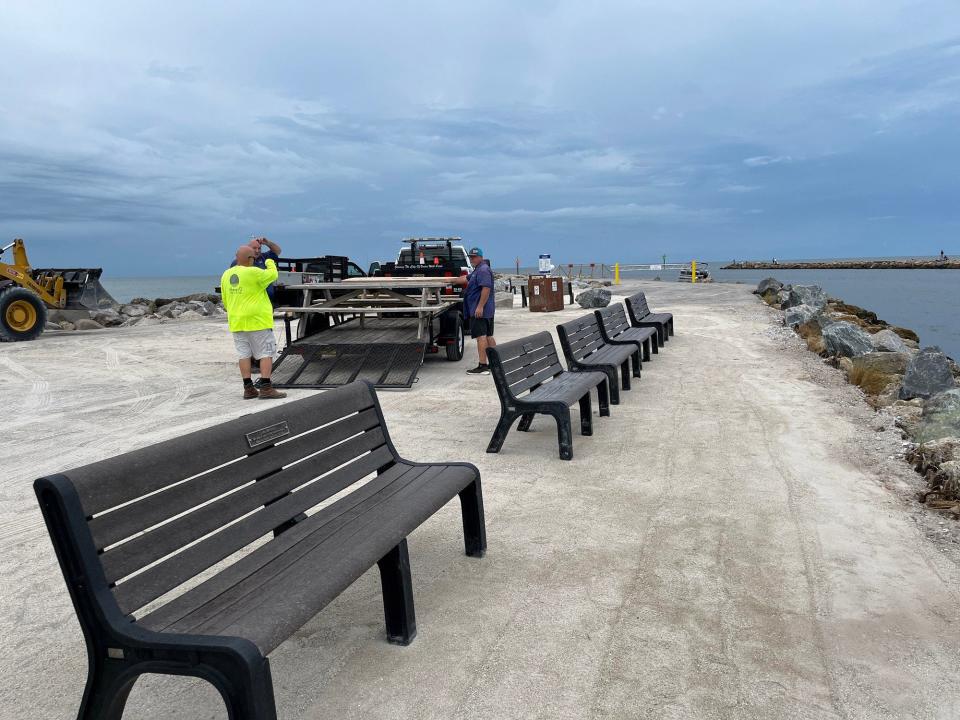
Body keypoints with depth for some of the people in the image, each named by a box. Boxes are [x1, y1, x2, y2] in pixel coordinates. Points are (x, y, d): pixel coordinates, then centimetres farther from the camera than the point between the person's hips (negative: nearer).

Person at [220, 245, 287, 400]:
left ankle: (248, 389, 10)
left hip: (236, 322, 7)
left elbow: (225, 300, 15)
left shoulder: (226, 275, 8)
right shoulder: (253, 272, -14)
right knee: (266, 353, -2)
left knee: (244, 354, 9)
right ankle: (266, 388, -7)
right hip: (257, 321, -7)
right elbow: (273, 275, 1)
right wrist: (270, 263, 19)